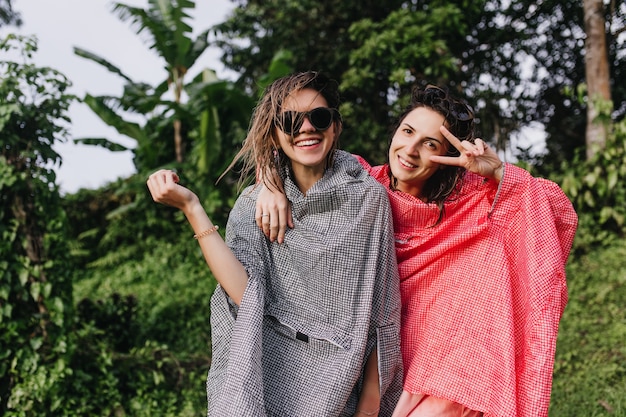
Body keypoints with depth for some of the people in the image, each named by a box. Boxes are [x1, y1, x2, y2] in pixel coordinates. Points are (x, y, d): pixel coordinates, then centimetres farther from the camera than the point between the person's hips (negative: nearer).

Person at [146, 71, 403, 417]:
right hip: (264, 379, 1)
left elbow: (382, 309, -5)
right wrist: (191, 207, -19)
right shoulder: (253, 204, -2)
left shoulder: (367, 196, -7)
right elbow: (244, 294, -17)